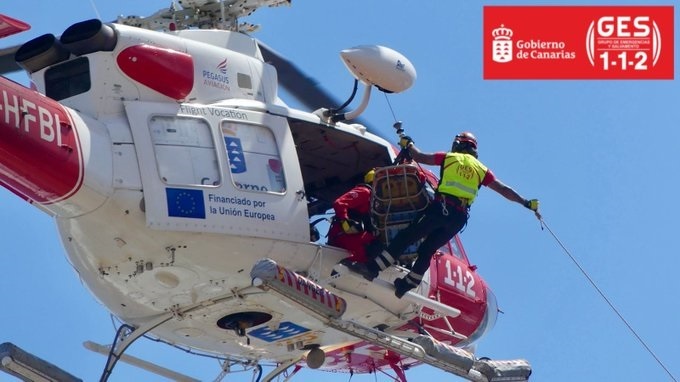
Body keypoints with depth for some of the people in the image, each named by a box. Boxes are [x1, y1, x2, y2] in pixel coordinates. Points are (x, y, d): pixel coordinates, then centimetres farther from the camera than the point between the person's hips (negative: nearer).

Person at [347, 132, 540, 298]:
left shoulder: (449, 157, 12)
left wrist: (408, 144, 31)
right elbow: (504, 190, 19)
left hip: (441, 207, -3)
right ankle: (407, 285, 9)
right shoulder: (481, 169, 20)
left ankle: (373, 268, -13)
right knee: (427, 250, 14)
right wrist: (527, 203, 26)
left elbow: (419, 157, 12)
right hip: (460, 217, 3)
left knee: (406, 237, -4)